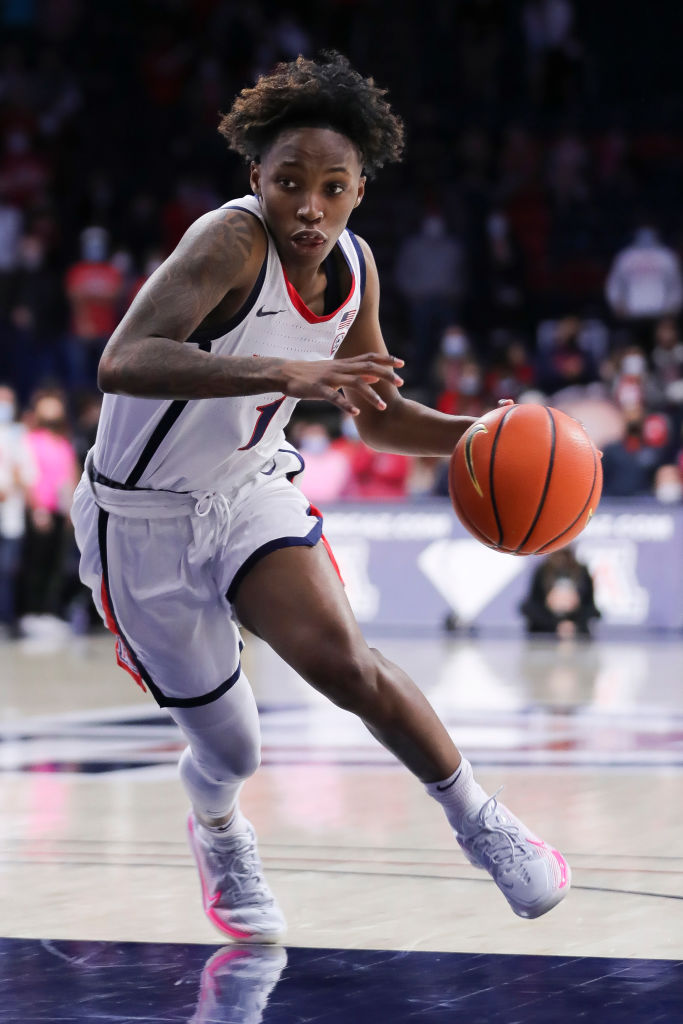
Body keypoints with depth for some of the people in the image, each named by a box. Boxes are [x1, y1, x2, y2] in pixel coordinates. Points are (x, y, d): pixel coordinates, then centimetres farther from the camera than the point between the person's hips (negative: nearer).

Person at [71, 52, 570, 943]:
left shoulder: (355, 267, -7)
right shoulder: (231, 243, -28)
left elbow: (375, 415, 9)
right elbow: (121, 363, -44)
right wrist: (286, 374, -54)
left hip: (251, 492, 4)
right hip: (144, 521, -4)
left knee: (337, 656, -24)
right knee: (230, 750, 6)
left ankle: (476, 817, -3)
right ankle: (216, 829, 44)